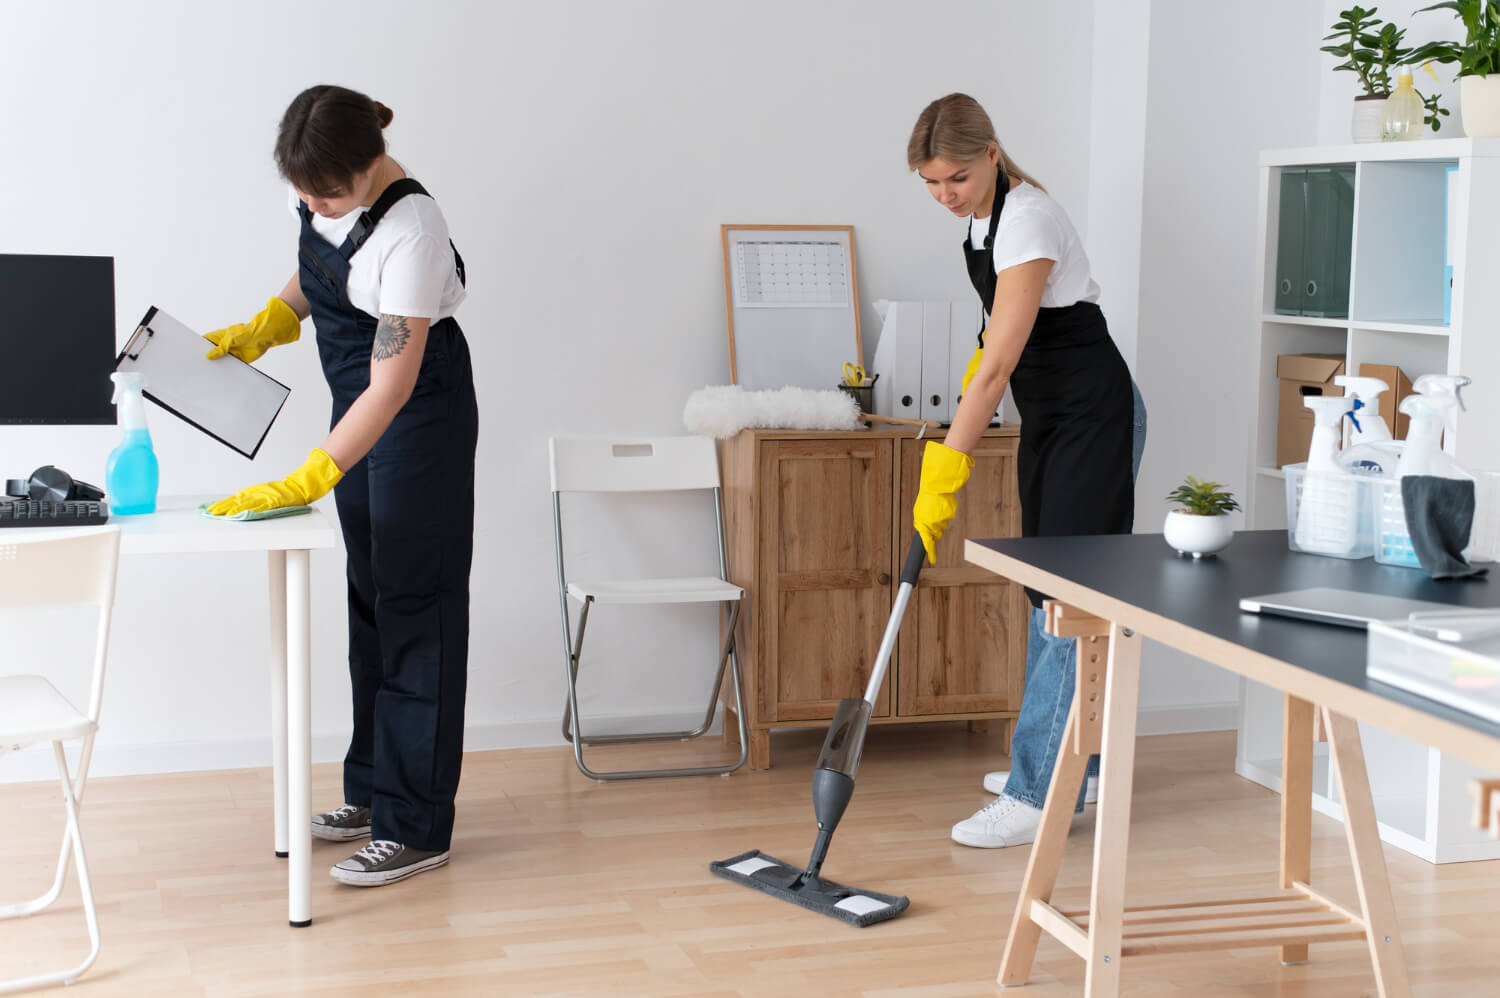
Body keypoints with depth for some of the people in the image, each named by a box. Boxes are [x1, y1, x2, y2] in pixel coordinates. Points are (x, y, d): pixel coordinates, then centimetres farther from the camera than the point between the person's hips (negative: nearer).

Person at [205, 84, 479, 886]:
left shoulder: (408, 231, -30)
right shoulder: (322, 192, -7)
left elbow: (394, 385, -31)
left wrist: (308, 480, -34)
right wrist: (261, 329, 1)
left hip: (420, 412, -8)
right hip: (358, 402, 9)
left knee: (413, 603, -7)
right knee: (368, 594, 13)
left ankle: (415, 826, -3)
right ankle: (373, 788, 24)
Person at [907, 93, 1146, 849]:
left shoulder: (1027, 221, -24)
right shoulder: (983, 214, 4)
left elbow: (998, 366, -28)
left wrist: (943, 475, -29)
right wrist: (972, 381, 12)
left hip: (1094, 416, -10)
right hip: (1050, 416, 10)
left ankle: (1040, 794, -10)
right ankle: (1067, 762, 24)